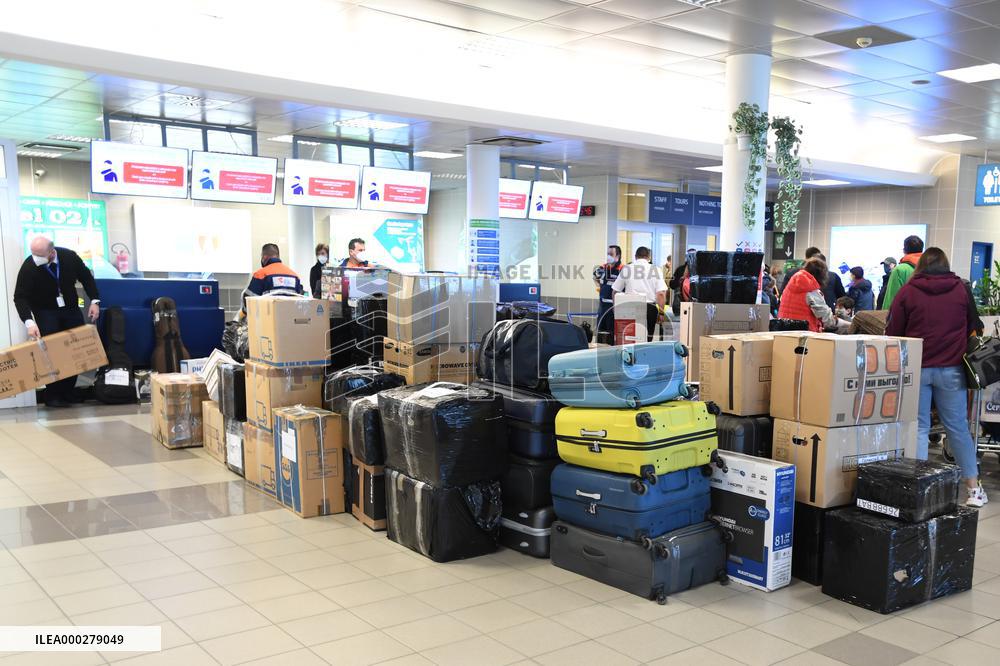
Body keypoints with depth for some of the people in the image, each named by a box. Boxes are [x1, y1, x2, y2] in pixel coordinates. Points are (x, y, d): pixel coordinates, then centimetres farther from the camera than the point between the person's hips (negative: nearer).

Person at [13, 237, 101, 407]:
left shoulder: (69, 257, -15)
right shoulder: (29, 267, -22)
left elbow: (86, 277, 1)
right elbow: (20, 297, -21)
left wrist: (94, 300, -9)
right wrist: (29, 322, -34)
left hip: (70, 308, 3)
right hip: (45, 311, -3)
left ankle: (68, 392, 9)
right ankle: (52, 395, -6)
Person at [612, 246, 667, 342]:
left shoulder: (626, 269, 5)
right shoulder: (655, 270, 3)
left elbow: (615, 291, 7)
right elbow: (661, 293, -3)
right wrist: (661, 312, 4)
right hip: (650, 307, 0)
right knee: (648, 339, 7)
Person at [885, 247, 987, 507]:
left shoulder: (907, 291, -2)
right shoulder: (962, 289, 3)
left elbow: (893, 331, 1)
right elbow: (974, 327, 16)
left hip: (916, 368, -1)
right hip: (951, 368, 1)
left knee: (918, 427, 4)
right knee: (958, 427, 9)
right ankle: (974, 487, 14)